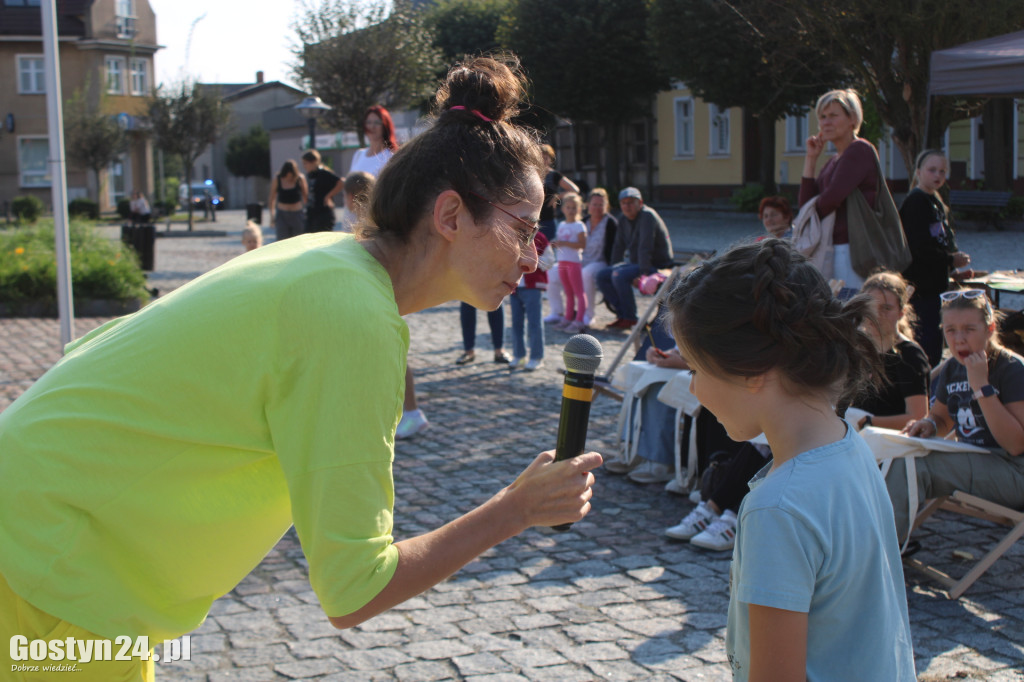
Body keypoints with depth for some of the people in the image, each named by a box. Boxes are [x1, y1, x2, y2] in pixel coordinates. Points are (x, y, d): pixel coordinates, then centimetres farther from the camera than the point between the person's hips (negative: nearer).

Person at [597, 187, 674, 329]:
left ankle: (630, 320, -20)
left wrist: (644, 272, -30)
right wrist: (615, 268, 6)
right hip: (634, 262, 9)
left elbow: (645, 246, -26)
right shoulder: (624, 220, 9)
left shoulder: (647, 216, -19)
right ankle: (622, 314, -2)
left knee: (620, 276, -31)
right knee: (602, 276, -3)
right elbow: (618, 247, 15)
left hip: (657, 265, -9)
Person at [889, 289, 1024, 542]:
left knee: (912, 464, -25)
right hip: (970, 461, 7)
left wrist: (981, 386, -25)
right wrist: (929, 424, -2)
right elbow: (942, 418, 24)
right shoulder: (951, 369, 6)